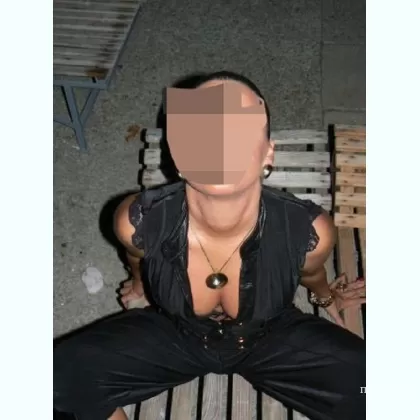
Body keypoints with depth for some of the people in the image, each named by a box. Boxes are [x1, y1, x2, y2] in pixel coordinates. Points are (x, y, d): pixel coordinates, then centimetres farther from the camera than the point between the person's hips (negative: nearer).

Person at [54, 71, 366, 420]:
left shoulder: (309, 231, -33)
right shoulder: (139, 221, -32)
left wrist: (325, 297, 17)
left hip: (271, 339, 1)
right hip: (175, 335, 1)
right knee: (64, 374, -17)